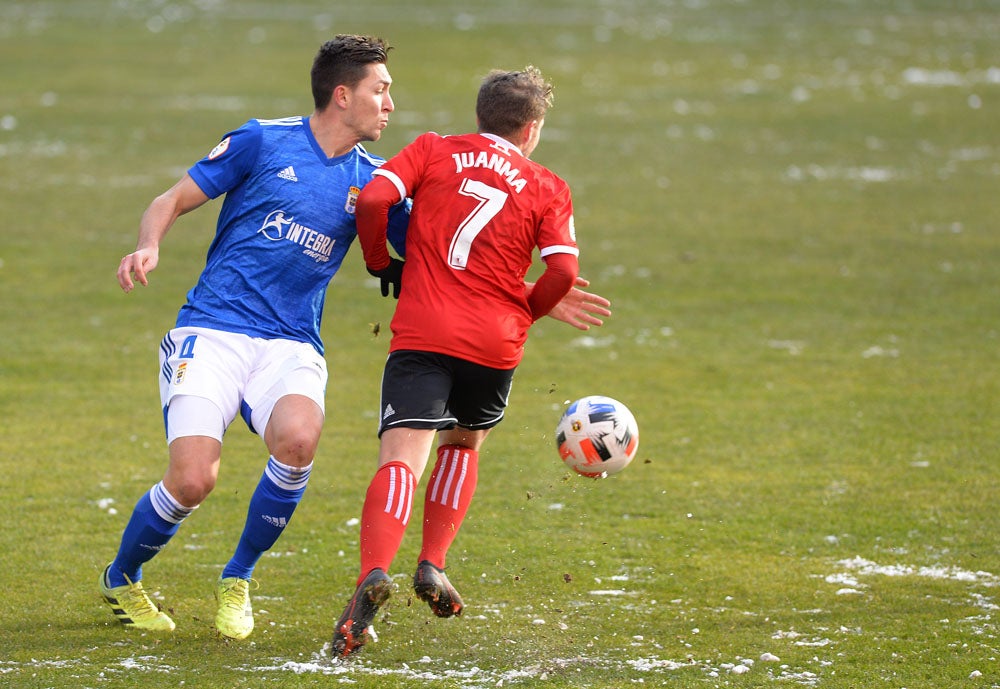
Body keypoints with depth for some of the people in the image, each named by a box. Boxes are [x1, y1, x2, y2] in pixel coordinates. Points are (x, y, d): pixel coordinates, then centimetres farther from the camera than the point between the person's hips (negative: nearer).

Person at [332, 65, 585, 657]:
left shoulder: (433, 151, 13)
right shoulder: (548, 188, 11)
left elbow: (373, 199, -3)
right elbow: (563, 272, -2)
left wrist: (382, 264, 13)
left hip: (422, 334, -1)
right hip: (496, 342, 1)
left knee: (402, 457, -13)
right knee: (462, 443, 27)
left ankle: (375, 573, -37)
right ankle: (433, 566, 14)